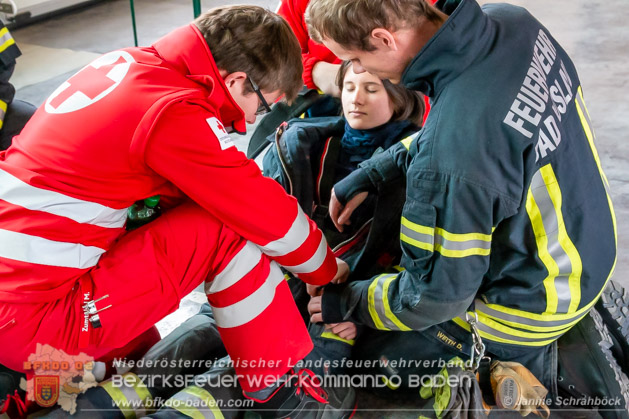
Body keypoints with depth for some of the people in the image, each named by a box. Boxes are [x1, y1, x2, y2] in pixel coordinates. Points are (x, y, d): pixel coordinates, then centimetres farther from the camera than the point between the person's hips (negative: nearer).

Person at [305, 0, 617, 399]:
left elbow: (436, 296, -22)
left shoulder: (448, 159, -37)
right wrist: (371, 173, 4)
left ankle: (525, 359, 16)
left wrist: (347, 303, -5)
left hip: (531, 302, -7)